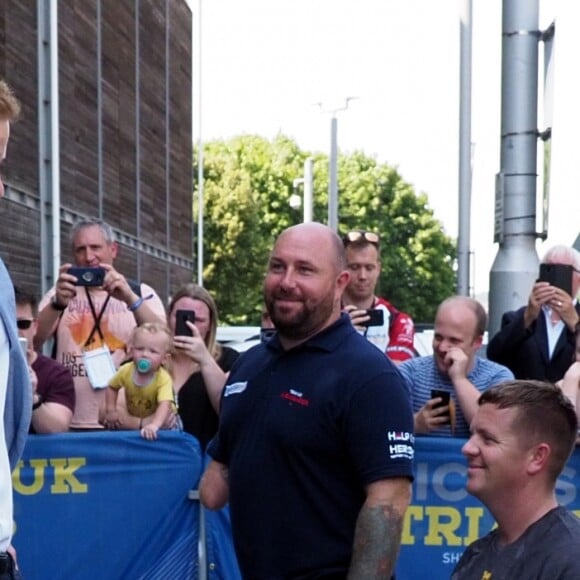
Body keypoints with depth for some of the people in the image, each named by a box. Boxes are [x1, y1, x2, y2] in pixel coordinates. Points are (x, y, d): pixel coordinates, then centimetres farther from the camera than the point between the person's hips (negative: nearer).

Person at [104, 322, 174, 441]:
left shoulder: (164, 379, -36)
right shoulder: (126, 371, -21)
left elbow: (165, 405, -50)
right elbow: (112, 387, 1)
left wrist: (154, 425, -68)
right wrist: (111, 411, -11)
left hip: (157, 417, -5)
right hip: (132, 415, 5)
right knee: (103, 412, -10)